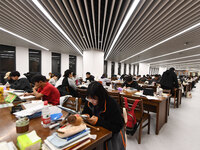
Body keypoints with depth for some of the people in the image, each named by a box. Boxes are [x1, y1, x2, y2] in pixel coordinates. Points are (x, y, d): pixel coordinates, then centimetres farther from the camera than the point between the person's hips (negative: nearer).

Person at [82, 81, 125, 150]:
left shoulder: (112, 104, -26)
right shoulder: (89, 102, -10)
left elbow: (118, 127, -25)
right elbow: (85, 112, 6)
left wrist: (99, 121, -34)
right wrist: (85, 116, -18)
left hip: (112, 131, -4)